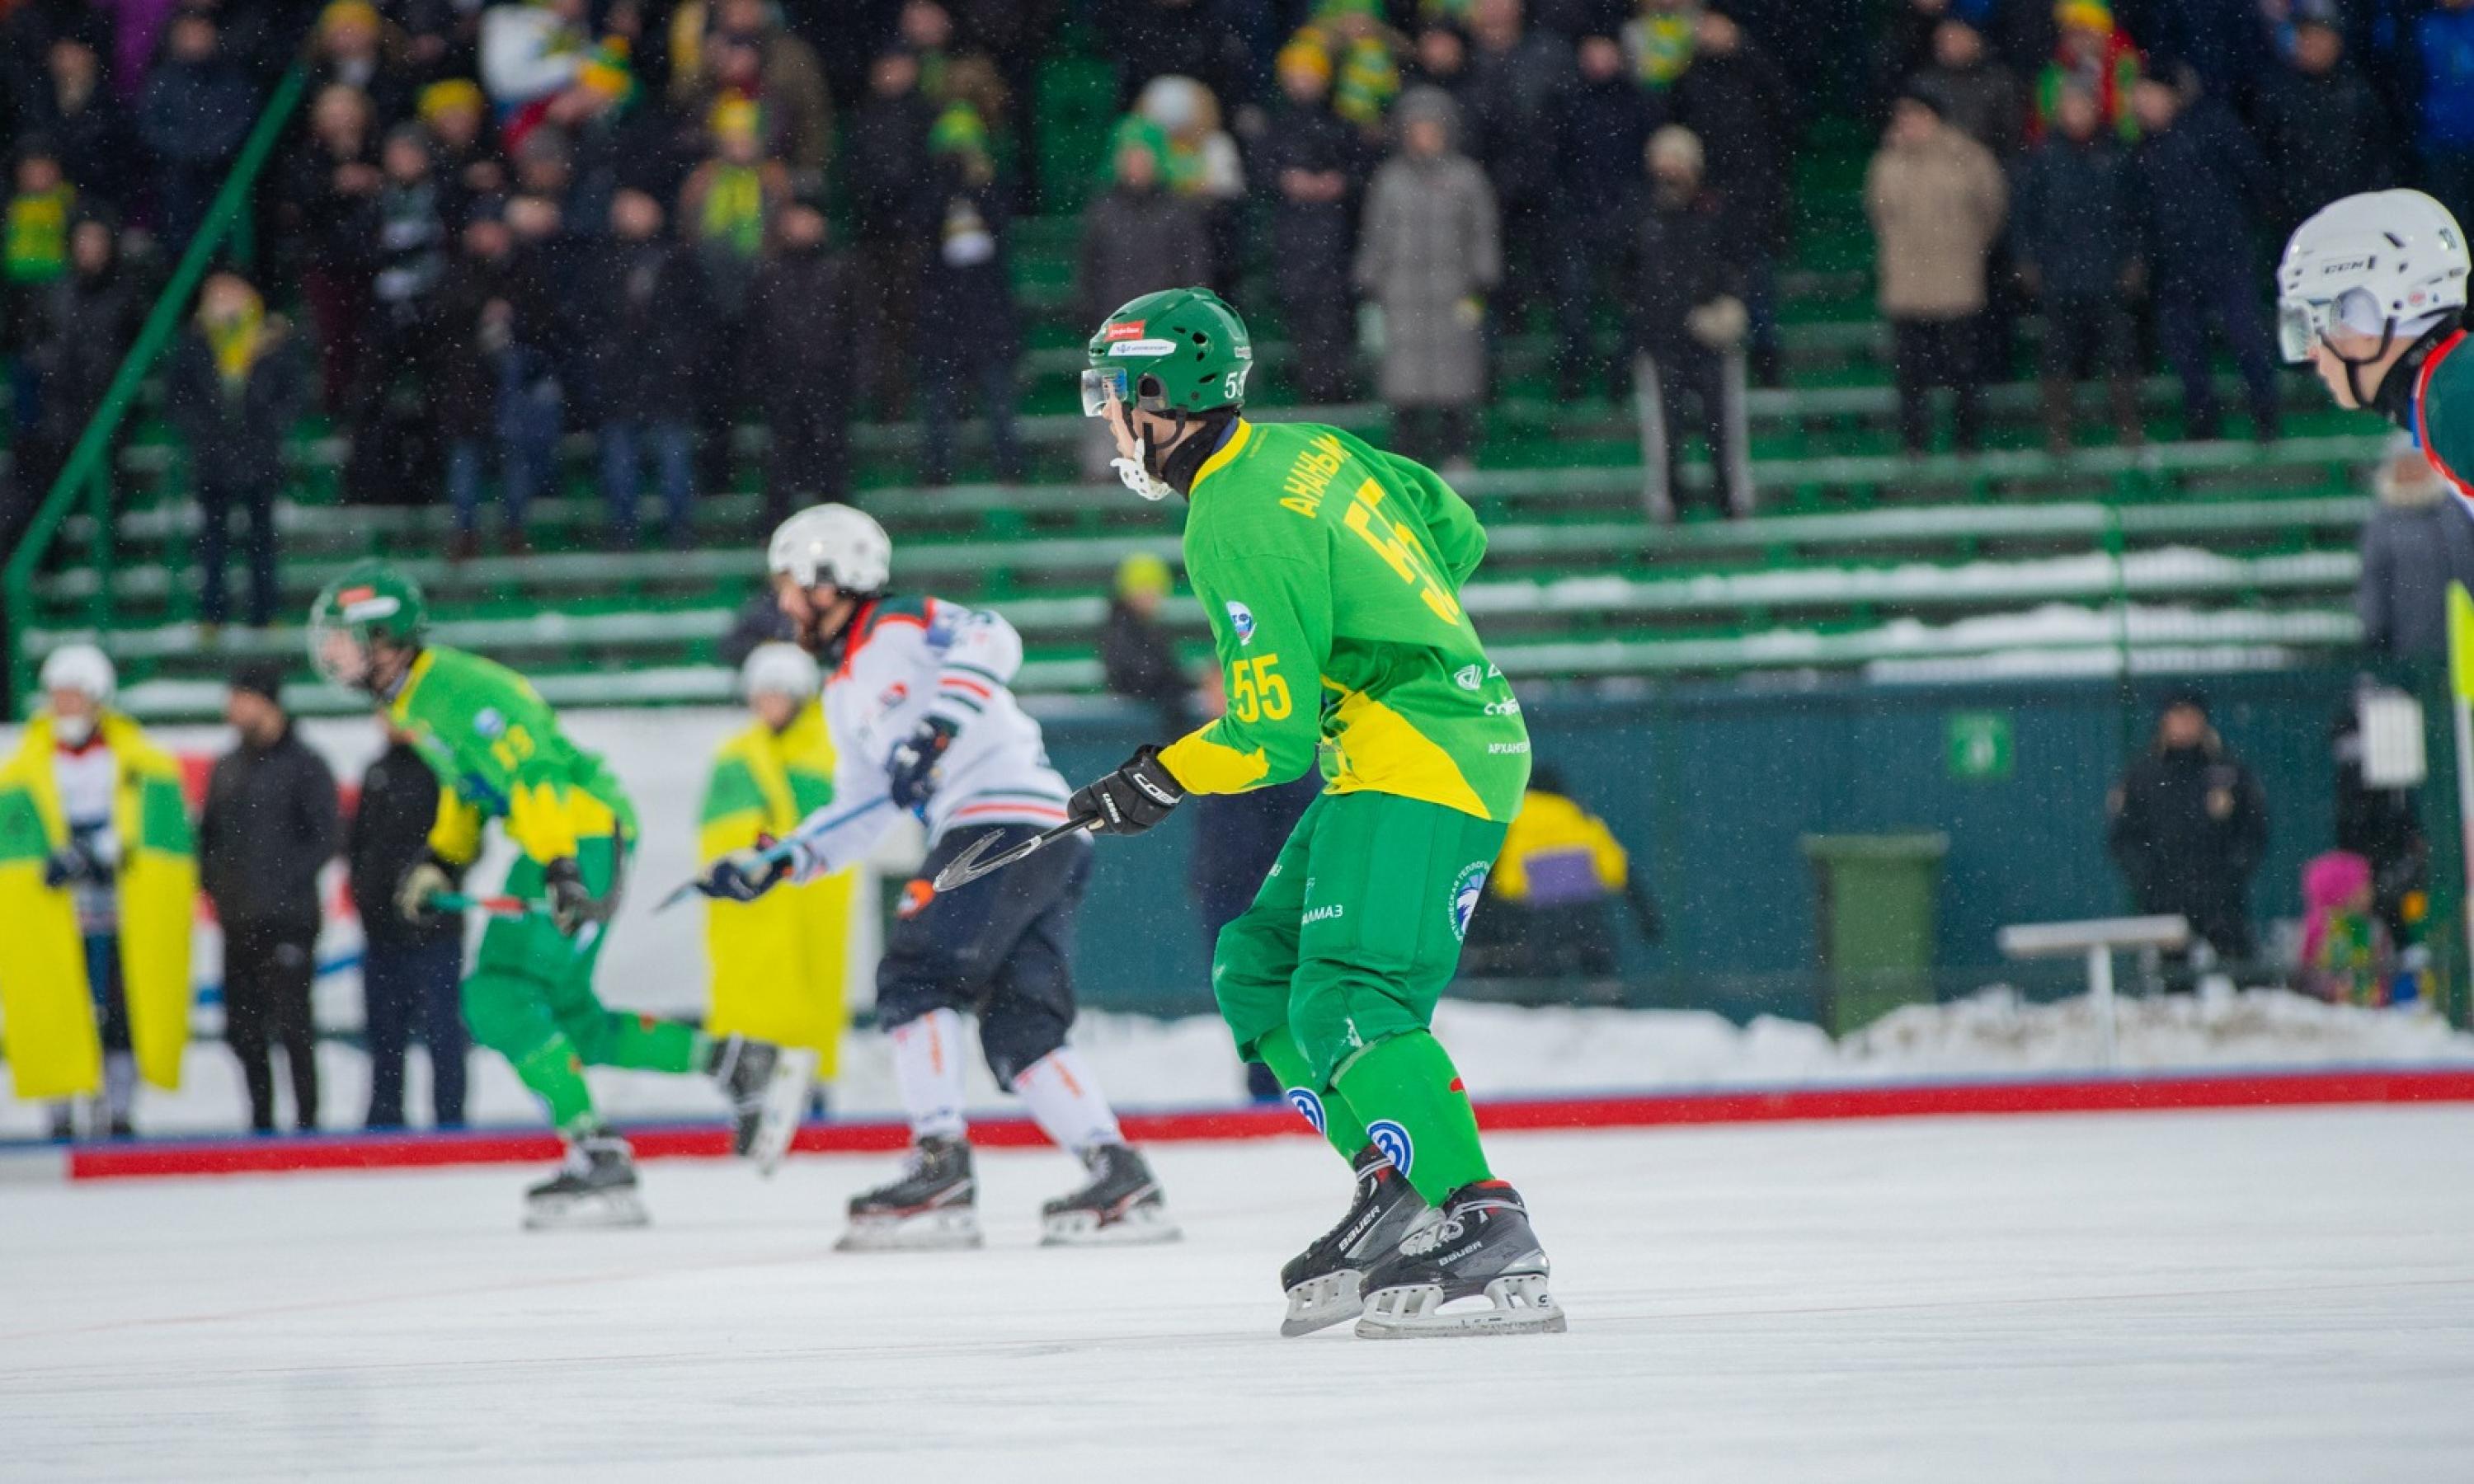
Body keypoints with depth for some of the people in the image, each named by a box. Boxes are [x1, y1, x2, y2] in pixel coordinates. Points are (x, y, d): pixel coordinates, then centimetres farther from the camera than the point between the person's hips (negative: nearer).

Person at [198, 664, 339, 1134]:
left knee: (292, 1023, -9)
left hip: (288, 919, -7)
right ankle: (261, 1121, 16)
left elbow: (327, 836, -9)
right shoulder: (227, 767, 16)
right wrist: (212, 878, 5)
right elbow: (208, 831, 23)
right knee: (243, 1027, 8)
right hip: (237, 920, 7)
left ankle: (306, 1120, -5)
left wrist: (286, 880, -15)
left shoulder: (303, 764, -4)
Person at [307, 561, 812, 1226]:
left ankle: (599, 1160, -16)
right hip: (551, 842, 11)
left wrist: (560, 869, -34)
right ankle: (741, 1062, 14)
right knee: (569, 1021, 9)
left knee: (500, 1001, -16)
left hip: (582, 829, -11)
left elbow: (532, 773, -26)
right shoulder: (410, 701, 14)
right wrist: (440, 864, 17)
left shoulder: (458, 689, -18)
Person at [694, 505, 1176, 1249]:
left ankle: (940, 1170, -17)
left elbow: (990, 640, -20)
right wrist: (773, 866, 20)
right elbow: (860, 812, 29)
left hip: (1009, 818, -9)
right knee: (1019, 1032, 4)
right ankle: (1123, 1185, -3)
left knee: (915, 979, -12)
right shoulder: (846, 690, 28)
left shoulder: (900, 628, 0)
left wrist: (937, 727, -31)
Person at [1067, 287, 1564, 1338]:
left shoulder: (1236, 525, -17)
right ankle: (1397, 1190, 7)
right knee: (1257, 973, 12)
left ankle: (1490, 1242, -33)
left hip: (1418, 756, -11)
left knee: (1346, 1004, -23)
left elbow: (1275, 736, -17)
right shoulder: (1302, 452, 11)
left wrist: (1157, 783, -4)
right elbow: (1452, 530, 23)